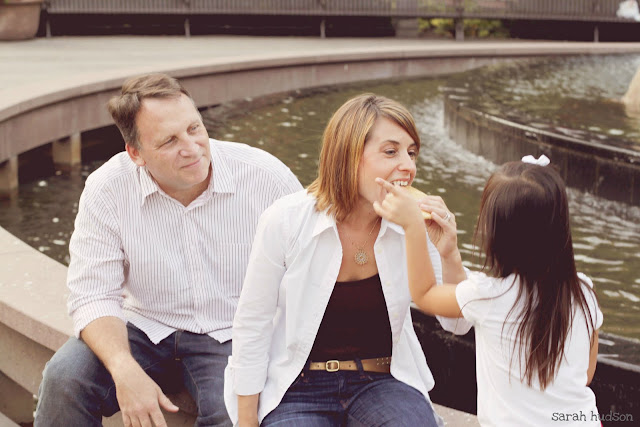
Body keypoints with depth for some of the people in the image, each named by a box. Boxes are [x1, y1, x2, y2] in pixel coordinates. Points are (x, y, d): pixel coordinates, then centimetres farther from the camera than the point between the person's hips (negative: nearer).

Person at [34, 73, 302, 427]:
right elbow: (94, 297, -9)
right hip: (148, 329, 2)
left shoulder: (266, 176, -13)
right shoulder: (107, 189, -10)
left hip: (235, 336, -1)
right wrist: (125, 370, -28)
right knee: (64, 377, -23)